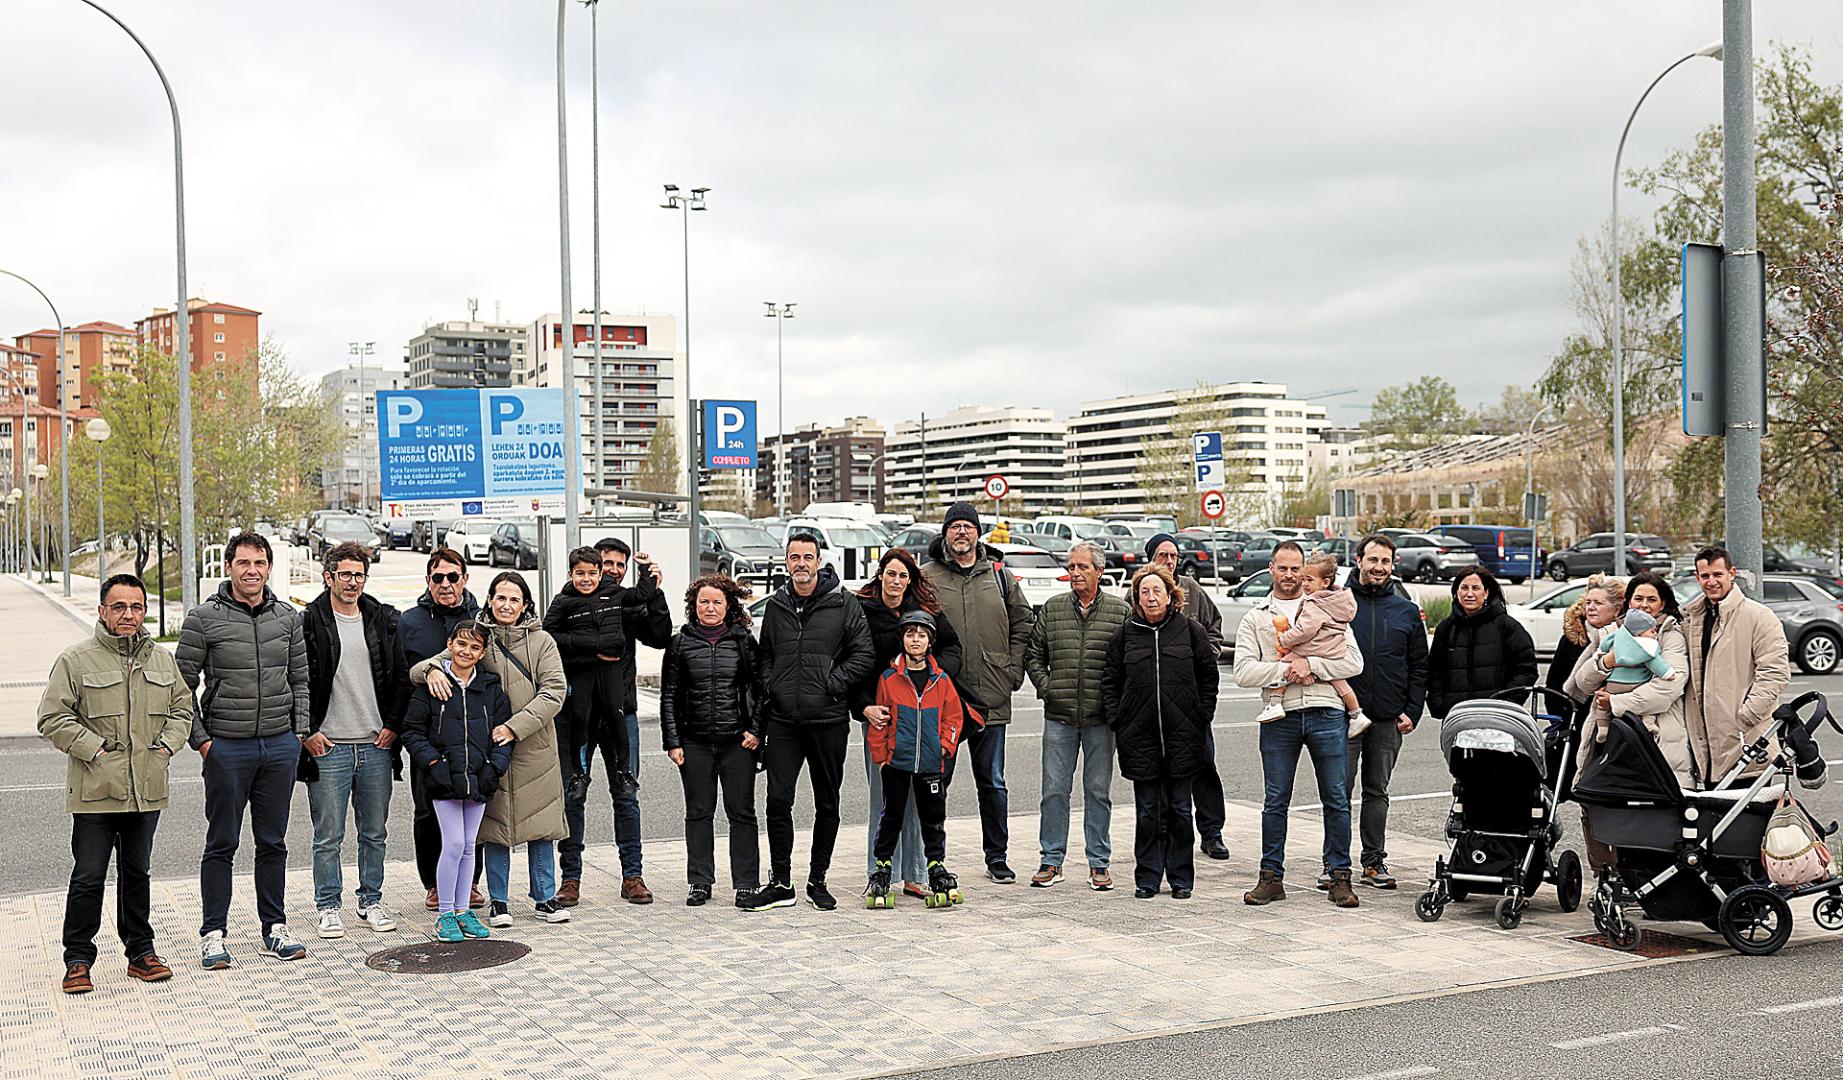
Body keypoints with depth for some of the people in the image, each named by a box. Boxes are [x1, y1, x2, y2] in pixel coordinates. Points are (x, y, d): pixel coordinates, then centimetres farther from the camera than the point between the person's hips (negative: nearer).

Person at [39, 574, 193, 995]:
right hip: (95, 792, -4)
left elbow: (182, 708, 20)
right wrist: (94, 749, -13)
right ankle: (78, 961, 10)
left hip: (147, 791, 4)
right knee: (88, 878, -1)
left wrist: (167, 744, 4)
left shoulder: (162, 661, 10)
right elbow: (53, 718, -6)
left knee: (137, 874, 14)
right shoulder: (75, 660, -4)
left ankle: (141, 952, 24)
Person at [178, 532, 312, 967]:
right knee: (222, 845, 4)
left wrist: (300, 732, 4)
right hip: (226, 747, -3)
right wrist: (200, 738, -7)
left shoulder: (288, 616, 6)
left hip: (280, 746, 3)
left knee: (273, 843, 11)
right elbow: (182, 685, -2)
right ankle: (213, 935, 12)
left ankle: (275, 930, 19)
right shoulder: (204, 618, -5)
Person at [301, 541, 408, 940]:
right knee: (328, 836, 3)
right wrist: (307, 731, -8)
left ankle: (371, 901, 23)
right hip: (327, 746, -3)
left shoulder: (383, 620, 8)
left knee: (374, 832, 11)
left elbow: (401, 676, 11)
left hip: (376, 745, 4)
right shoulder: (308, 623, -4)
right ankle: (328, 907, 15)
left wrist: (392, 725, 2)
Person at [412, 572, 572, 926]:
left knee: (541, 823, 6)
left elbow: (554, 693, -8)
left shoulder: (542, 642, 2)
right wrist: (432, 669, -21)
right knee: (495, 824, 5)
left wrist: (515, 726, -17)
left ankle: (545, 899, 18)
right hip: (490, 749, 0)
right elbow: (417, 671, 3)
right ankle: (498, 901, 18)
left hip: (535, 747, 0)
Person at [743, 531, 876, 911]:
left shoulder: (843, 605, -2)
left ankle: (818, 880, 20)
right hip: (783, 720, 2)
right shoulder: (775, 606, 10)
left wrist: (832, 683, -13)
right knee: (778, 800, -3)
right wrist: (770, 685, 4)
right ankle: (780, 883, 8)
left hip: (829, 720, -2)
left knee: (827, 805, 8)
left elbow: (863, 654, -4)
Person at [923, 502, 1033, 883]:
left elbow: (1022, 624, 14)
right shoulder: (927, 576, 1)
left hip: (991, 698, 2)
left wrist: (1014, 671, 4)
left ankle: (996, 858, 20)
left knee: (993, 783, 9)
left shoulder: (999, 576, 9)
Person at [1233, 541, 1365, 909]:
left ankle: (1339, 876, 13)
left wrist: (1311, 665, -12)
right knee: (1275, 802, 5)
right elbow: (1244, 672, -2)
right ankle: (1272, 876, 14)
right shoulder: (1255, 618, 10)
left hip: (1327, 715, 0)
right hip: (1279, 717, 0)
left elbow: (1354, 662, 1)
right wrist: (1287, 669, -13)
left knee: (1336, 799, 3)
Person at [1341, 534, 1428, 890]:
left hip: (1388, 718, 2)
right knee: (1340, 790, -2)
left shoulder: (1407, 611, 10)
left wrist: (1412, 711, 1)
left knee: (1377, 792, 10)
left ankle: (1374, 862, 16)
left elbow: (1419, 668, 11)